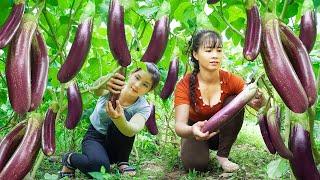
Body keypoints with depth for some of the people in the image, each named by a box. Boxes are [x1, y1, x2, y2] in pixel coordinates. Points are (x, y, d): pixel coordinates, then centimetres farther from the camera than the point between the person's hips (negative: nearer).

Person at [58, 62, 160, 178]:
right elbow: (97, 91, -43)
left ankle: (122, 162, -10)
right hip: (95, 137, -1)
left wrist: (119, 119, -63)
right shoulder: (114, 87, -18)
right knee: (99, 166, -35)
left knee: (124, 115, -31)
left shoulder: (144, 108, -18)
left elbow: (132, 131, -40)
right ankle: (70, 159, 0)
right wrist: (104, 84, -68)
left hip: (117, 144, 1)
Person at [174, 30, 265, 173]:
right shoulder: (185, 85, -24)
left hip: (222, 132, 2)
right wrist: (192, 131, -58)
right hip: (197, 132, -1)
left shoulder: (230, 80, -18)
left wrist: (259, 101, -56)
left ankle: (223, 156, -11)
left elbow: (259, 104, -30)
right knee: (195, 163, -32)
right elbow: (179, 125, -33)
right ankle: (190, 147, 6)